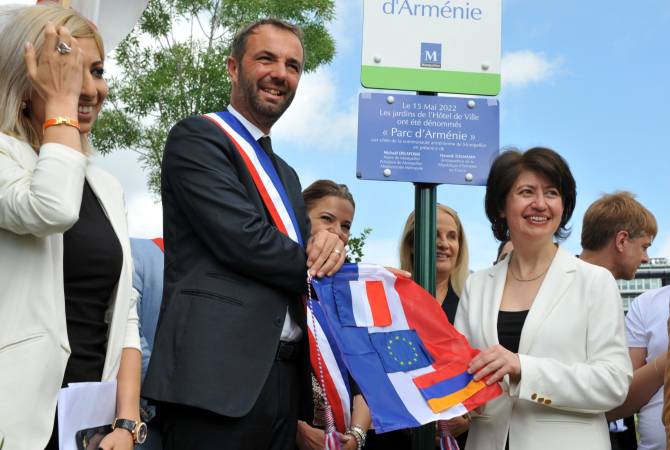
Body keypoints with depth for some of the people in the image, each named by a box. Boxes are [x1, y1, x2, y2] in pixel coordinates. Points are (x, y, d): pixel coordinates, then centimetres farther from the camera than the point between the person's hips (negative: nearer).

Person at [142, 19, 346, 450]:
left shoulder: (286, 174, 21)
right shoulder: (197, 137, -3)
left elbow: (306, 261, 17)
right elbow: (245, 240, -16)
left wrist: (328, 247, -6)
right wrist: (322, 266, -1)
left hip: (286, 377, 8)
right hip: (220, 375, -7)